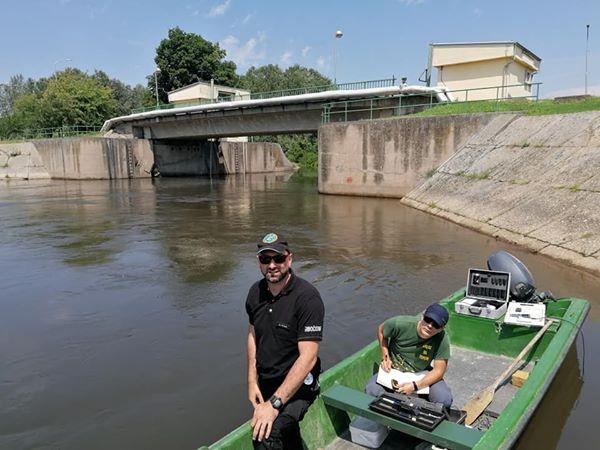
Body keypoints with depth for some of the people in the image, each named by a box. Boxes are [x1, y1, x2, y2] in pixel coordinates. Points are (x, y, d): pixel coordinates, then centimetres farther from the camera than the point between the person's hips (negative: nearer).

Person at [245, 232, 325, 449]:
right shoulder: (255, 292, -3)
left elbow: (308, 357, -26)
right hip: (265, 384, 6)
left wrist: (274, 403, -29)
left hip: (297, 387, -6)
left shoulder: (307, 297, -23)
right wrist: (252, 381, 2)